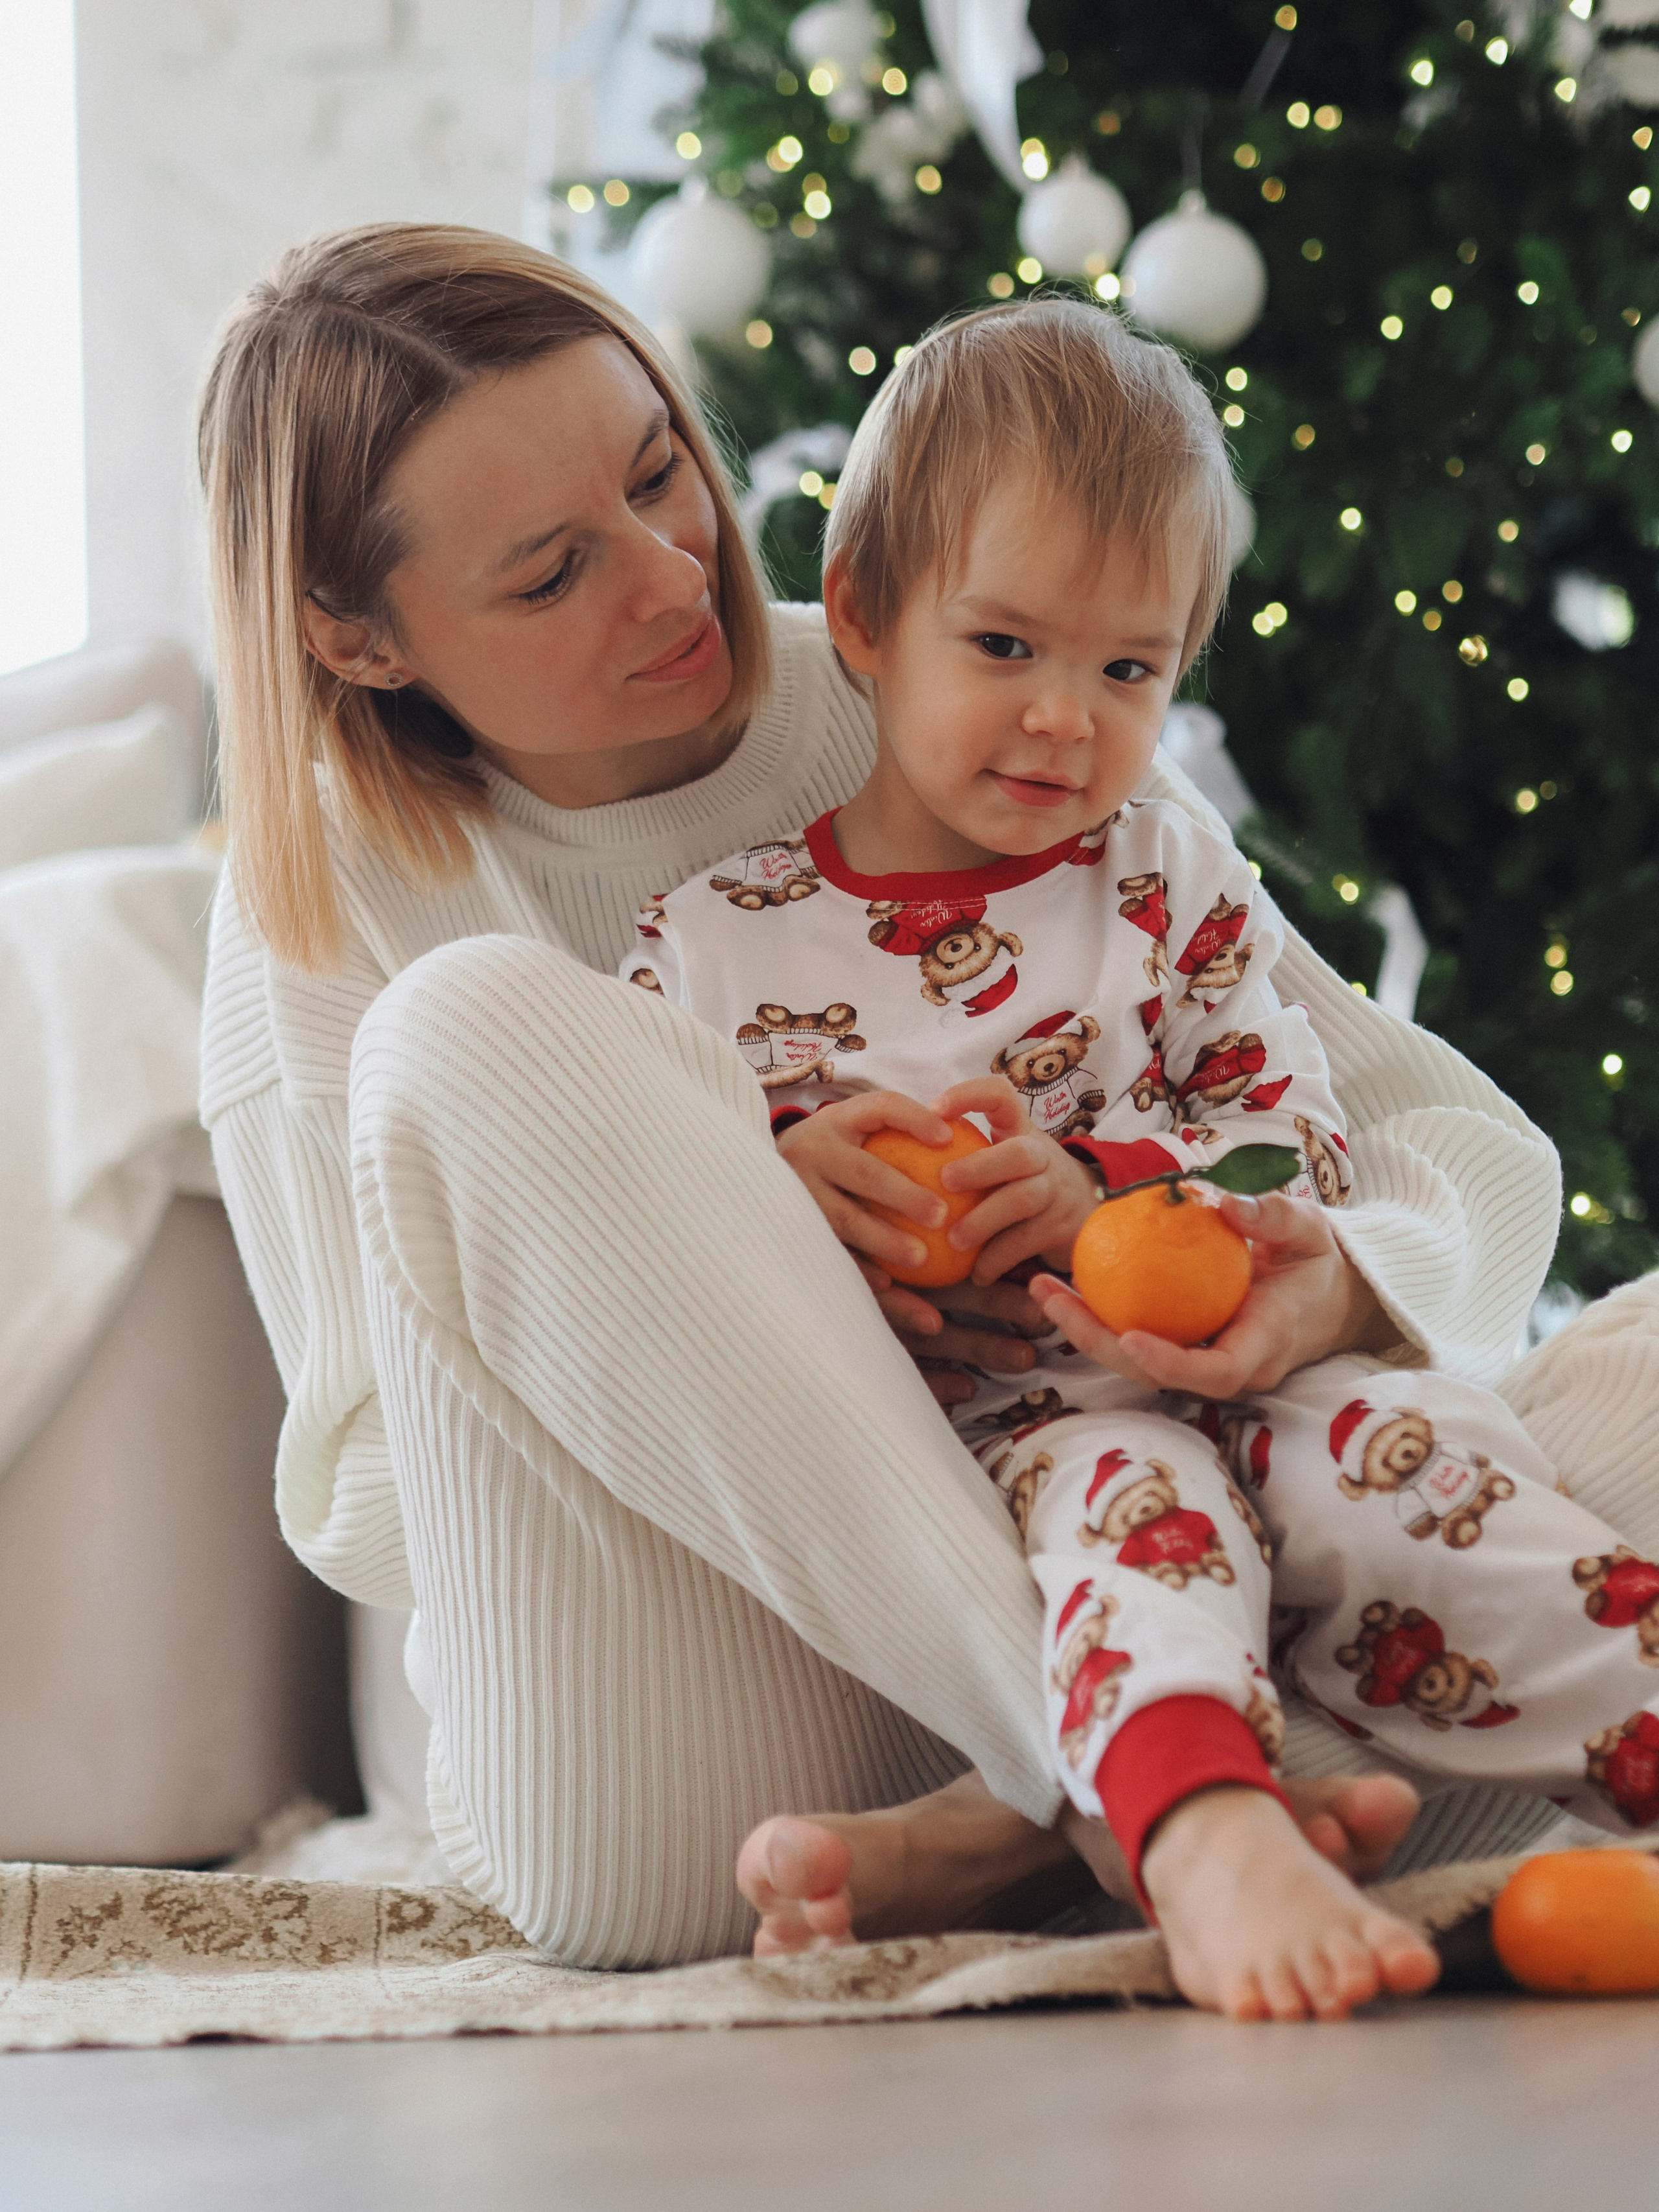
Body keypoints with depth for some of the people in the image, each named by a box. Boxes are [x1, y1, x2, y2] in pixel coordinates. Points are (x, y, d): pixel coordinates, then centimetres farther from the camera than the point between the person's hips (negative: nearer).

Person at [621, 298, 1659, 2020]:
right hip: (925, 1453, -3)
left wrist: (1097, 1181, -11)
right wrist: (779, 1182, -14)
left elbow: (1297, 1147, 7)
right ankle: (1207, 1838, -60)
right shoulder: (714, 942, 6)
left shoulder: (1177, 892, 12)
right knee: (1128, 1489, -35)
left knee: (1408, 1445, -26)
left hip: (1176, 1380, 3)